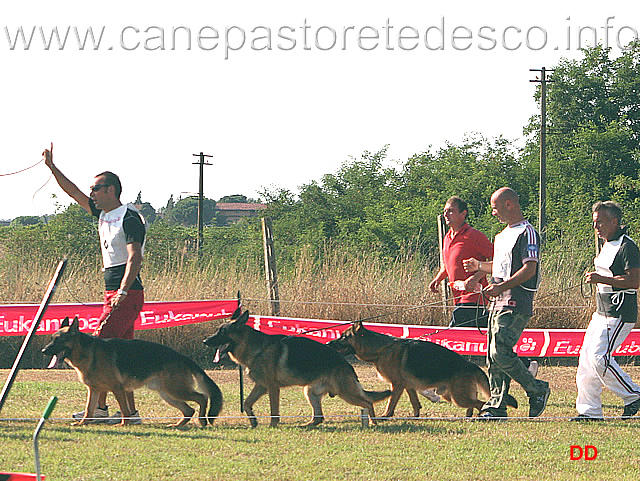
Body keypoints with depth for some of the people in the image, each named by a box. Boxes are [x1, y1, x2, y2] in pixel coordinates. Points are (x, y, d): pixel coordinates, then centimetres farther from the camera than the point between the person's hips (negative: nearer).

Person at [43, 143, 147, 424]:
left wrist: (123, 292, -28)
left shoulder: (130, 219, -11)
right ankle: (130, 412, 5)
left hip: (127, 294, -9)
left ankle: (99, 407, -15)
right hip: (114, 293, 9)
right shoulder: (103, 214, 16)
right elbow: (73, 192, 21)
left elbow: (135, 258, -19)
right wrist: (52, 167, 15)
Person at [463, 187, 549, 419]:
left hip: (516, 305, -10)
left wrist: (503, 286, -29)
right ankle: (495, 407, 9)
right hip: (499, 303, 10)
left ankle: (537, 390, -1)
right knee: (493, 357, 6)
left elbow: (529, 269, -20)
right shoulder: (503, 235, 21)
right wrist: (479, 266, 29)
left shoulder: (527, 233, -10)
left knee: (501, 352, -16)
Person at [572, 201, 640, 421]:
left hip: (619, 314, -10)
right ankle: (589, 410, 10)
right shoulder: (607, 245, 16)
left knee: (599, 357, -16)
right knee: (586, 358, 6)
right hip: (602, 312, 10)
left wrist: (601, 279, -24)